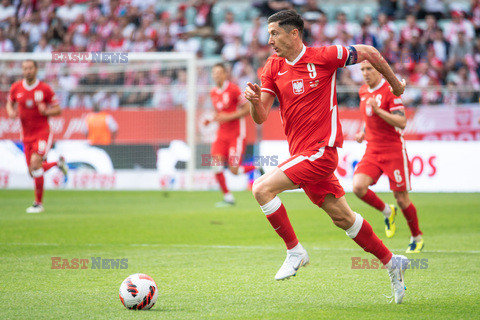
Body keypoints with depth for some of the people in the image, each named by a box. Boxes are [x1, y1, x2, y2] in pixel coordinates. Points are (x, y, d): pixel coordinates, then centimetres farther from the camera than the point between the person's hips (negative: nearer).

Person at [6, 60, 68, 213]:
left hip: (42, 132, -5)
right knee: (33, 172, 6)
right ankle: (58, 163, 36)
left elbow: (58, 110, -2)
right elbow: (10, 103, 19)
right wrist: (11, 112, -4)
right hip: (27, 135, 5)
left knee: (35, 162, -22)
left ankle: (38, 203, -11)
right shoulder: (16, 88, 1)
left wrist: (46, 111, -22)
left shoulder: (45, 89, -8)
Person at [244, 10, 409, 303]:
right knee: (342, 217, 12)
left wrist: (395, 83, 15)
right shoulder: (273, 67, 7)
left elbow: (368, 53, 4)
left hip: (321, 150, -7)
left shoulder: (323, 58, -9)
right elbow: (260, 117, 2)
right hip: (301, 154, 7)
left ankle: (295, 251, -6)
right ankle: (391, 263, 26)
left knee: (262, 188, -19)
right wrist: (254, 100, -20)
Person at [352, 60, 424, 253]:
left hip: (393, 151, -6)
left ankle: (417, 238, 19)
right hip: (372, 150, 6)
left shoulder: (390, 90, -12)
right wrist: (363, 133, 10)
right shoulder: (363, 92, 10)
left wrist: (378, 110, -29)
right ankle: (387, 212, 10)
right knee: (358, 187, -17)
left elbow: (402, 122, -20)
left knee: (401, 197, -2)